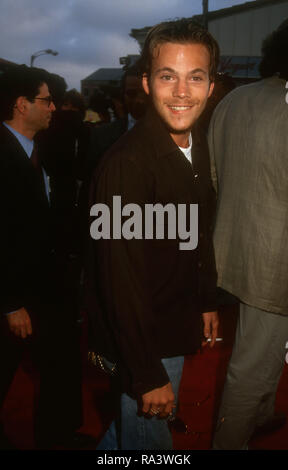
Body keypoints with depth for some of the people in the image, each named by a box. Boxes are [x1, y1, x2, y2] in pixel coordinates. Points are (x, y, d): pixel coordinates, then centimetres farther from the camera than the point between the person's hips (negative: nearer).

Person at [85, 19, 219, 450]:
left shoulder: (198, 145, 0)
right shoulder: (126, 163, -28)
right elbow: (121, 281, -27)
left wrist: (207, 299, 15)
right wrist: (148, 376, -21)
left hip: (175, 329, 8)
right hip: (141, 339, -8)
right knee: (149, 438, 14)